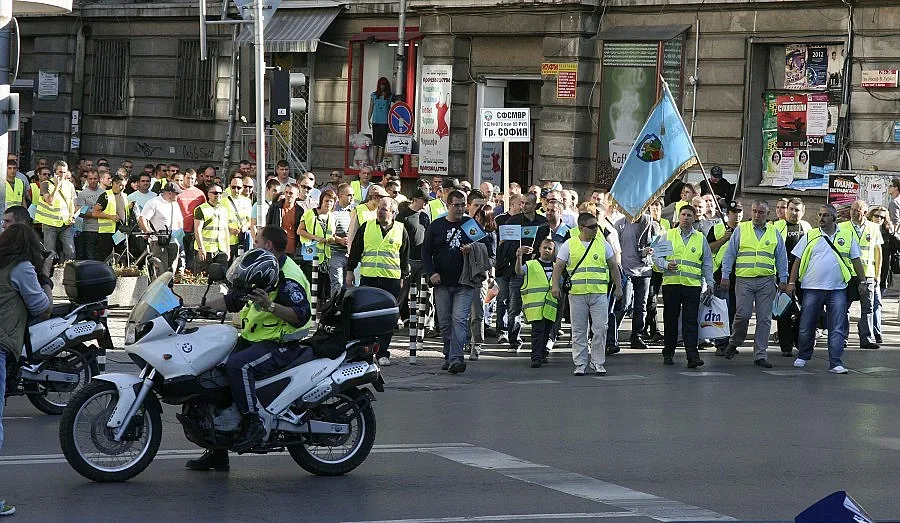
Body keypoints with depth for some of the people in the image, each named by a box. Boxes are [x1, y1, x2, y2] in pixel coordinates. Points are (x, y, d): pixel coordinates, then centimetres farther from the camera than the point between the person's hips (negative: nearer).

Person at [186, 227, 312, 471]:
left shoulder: (288, 277, -14)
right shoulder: (261, 269, 18)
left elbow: (302, 315, -22)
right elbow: (233, 299, 23)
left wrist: (269, 306, -31)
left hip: (281, 345, -10)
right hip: (252, 340, 10)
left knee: (237, 365, -35)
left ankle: (254, 423, -27)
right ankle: (218, 453, 8)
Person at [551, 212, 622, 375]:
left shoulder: (603, 244, 10)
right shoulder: (569, 245, 5)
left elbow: (614, 267, 15)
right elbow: (558, 267, 4)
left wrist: (618, 287, 12)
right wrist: (555, 285, -9)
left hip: (599, 293, 1)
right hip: (577, 294, -1)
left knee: (600, 329, -4)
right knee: (578, 331, 4)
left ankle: (597, 362, 7)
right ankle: (580, 364, 11)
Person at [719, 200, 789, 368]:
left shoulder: (774, 233, 11)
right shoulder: (740, 230, 6)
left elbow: (781, 258, 13)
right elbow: (729, 254, 7)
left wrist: (783, 280, 7)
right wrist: (725, 276, 1)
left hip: (766, 281, 2)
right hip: (744, 279, -2)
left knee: (764, 319, 1)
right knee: (743, 314, -10)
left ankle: (760, 355, 6)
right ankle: (734, 342, 17)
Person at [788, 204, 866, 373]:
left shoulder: (847, 236, 7)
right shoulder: (809, 236, 6)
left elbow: (856, 261, 13)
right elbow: (798, 261, 7)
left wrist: (862, 281, 8)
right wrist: (792, 282, 1)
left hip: (837, 289, 0)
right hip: (812, 288, 0)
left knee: (837, 329, -3)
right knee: (806, 326, 7)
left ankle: (835, 364, -1)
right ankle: (803, 356, 26)